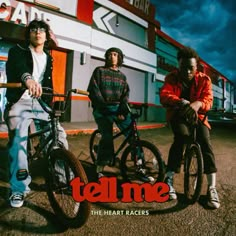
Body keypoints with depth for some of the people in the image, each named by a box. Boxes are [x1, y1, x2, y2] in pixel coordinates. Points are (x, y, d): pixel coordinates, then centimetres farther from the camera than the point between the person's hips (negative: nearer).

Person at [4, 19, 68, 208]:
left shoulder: (48, 58, 20)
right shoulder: (18, 51, 3)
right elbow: (18, 66, -22)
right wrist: (28, 78, -45)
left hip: (40, 102, 4)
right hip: (20, 102, -3)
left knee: (59, 135, -6)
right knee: (18, 142, -14)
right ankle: (19, 189, 0)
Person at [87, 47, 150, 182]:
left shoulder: (122, 76, 18)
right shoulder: (99, 71, 9)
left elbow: (126, 94, 7)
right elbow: (93, 91, 0)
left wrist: (122, 110, -10)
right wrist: (103, 106, -11)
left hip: (119, 108, 3)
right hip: (102, 110, -2)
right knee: (107, 138, -17)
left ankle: (139, 167, -1)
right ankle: (100, 169, 0)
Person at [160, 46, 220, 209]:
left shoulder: (204, 79, -7)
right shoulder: (171, 78, -9)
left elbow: (208, 99, -23)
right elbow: (164, 95, -29)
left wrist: (197, 104, -49)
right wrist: (180, 102, -51)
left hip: (197, 115, 2)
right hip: (178, 115, -1)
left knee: (206, 142, -20)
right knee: (181, 137, -30)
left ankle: (212, 188, -10)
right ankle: (169, 180, -21)